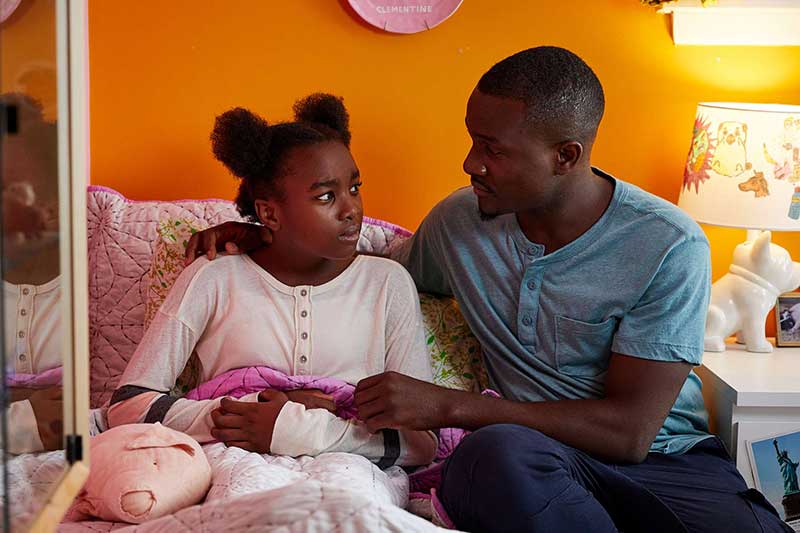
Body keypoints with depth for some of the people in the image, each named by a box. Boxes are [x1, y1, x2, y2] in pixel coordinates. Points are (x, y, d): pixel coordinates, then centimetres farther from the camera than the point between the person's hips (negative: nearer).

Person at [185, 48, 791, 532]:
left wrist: (447, 406, -18)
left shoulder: (668, 246, -10)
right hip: (539, 460, 4)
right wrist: (262, 239, 13)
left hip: (667, 458, -3)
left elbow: (629, 429, -14)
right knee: (495, 452, -36)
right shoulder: (458, 220, 5)